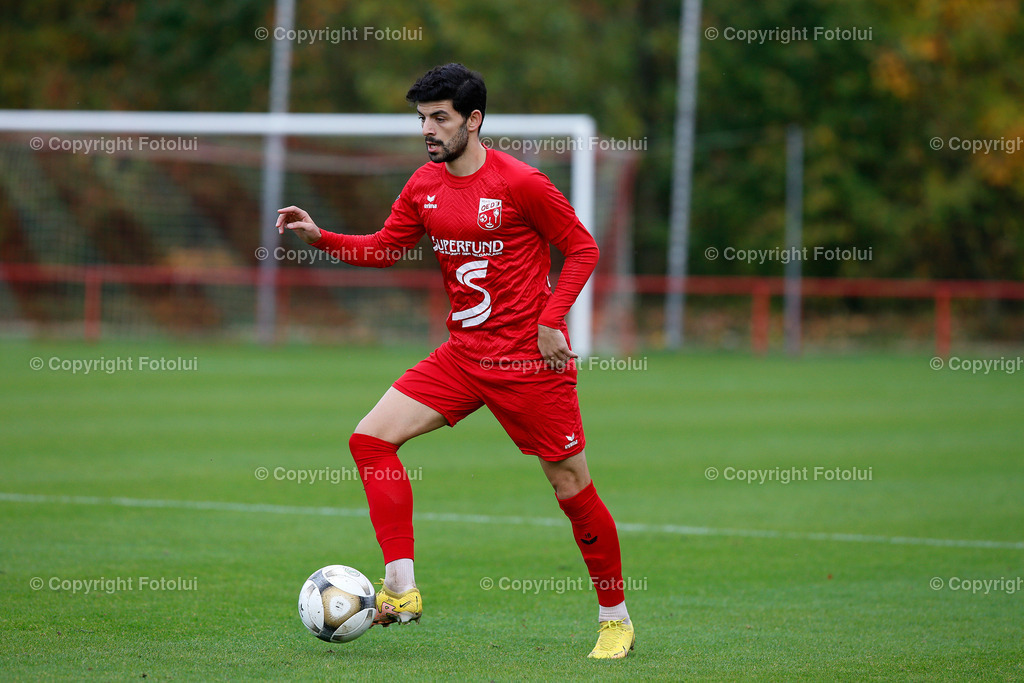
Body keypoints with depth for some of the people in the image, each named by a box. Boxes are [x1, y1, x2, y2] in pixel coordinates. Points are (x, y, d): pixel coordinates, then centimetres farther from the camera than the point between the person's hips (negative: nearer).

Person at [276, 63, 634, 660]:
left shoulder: (520, 183, -14)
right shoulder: (425, 187, 5)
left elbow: (582, 249, -7)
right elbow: (383, 249, 15)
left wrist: (550, 321, -15)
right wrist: (320, 237, -1)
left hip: (530, 360, -6)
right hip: (463, 355, 6)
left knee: (572, 487, 0)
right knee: (372, 438, -7)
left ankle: (615, 617, 18)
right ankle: (402, 589, -8)